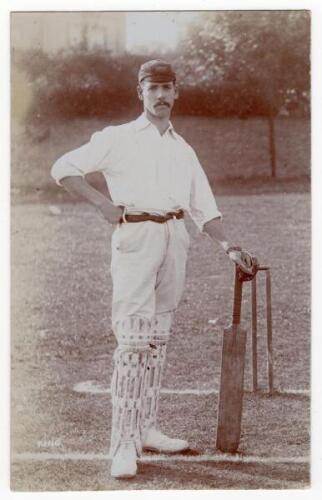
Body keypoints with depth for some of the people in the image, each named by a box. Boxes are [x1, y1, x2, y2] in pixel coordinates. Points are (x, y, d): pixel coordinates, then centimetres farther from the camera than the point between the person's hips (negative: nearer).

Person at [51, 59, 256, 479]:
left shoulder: (184, 150, 21)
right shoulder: (117, 138, 7)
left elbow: (204, 206, 18)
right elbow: (63, 169, 3)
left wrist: (228, 246, 5)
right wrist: (103, 203, -6)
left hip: (175, 237, 5)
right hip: (135, 236, -5)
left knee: (158, 338, 8)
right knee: (133, 338, -13)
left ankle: (147, 429, 15)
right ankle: (124, 443, -15)